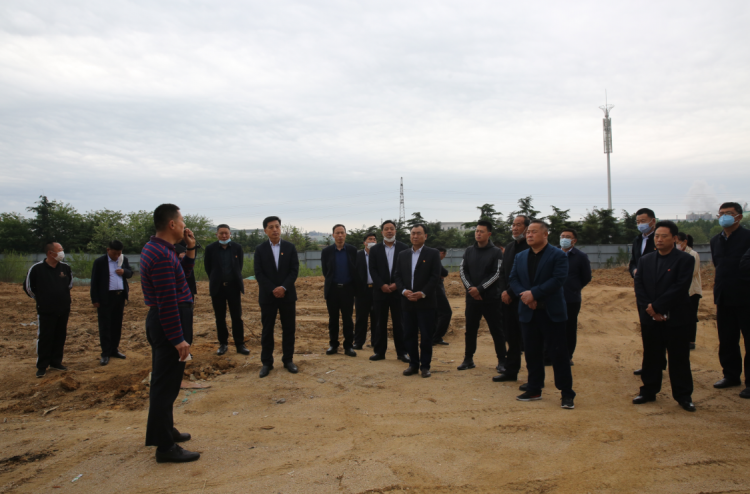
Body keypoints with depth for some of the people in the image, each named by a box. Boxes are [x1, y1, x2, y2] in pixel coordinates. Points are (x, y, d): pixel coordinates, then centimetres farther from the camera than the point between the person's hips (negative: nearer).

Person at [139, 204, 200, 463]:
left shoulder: (156, 248, 11)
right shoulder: (162, 255, -22)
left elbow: (183, 273, 23)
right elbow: (167, 301, -25)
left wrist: (190, 250, 9)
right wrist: (178, 339, -23)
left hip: (160, 321, 11)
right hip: (170, 324, -11)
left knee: (163, 381, 20)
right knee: (166, 384, -4)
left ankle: (163, 430, 35)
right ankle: (165, 447, 5)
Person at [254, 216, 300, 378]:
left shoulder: (290, 247, 4)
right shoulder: (260, 249, 2)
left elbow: (294, 270, -2)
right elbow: (259, 273, -4)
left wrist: (284, 287, -15)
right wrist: (272, 290, -15)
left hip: (287, 294, 1)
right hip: (267, 296, -1)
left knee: (289, 329, 5)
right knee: (267, 330, 4)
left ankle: (288, 360, 16)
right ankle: (266, 363, 13)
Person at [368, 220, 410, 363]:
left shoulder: (404, 248, 3)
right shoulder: (374, 249, 6)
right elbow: (373, 270, 1)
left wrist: (397, 284, -11)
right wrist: (382, 285, -11)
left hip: (398, 291, -1)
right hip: (380, 291, 1)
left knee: (399, 323, 2)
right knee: (381, 323, 6)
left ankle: (401, 352, 10)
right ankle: (379, 351, 14)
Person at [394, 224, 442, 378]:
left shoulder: (433, 254, 0)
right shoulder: (402, 255, 12)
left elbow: (435, 277, -7)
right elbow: (398, 276, 9)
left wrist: (423, 293, -15)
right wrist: (404, 291, -8)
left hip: (426, 302, -4)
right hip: (407, 302, 4)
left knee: (426, 336, 1)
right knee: (409, 335, 7)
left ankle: (425, 366, 12)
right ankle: (413, 364, 18)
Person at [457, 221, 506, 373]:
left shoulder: (496, 252, -3)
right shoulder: (468, 251, 8)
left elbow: (497, 274, -9)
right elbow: (463, 271, 4)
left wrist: (480, 289, -16)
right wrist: (470, 288, -11)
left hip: (491, 298, -3)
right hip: (472, 298, 4)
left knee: (497, 330, 3)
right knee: (470, 329, 9)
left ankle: (501, 361, 13)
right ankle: (468, 359, 20)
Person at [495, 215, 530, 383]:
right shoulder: (509, 247, 15)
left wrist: (510, 293, -13)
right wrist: (505, 292, 4)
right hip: (509, 299, 7)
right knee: (511, 337, 14)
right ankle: (511, 371, 25)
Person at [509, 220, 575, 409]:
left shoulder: (557, 255, -4)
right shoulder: (520, 257, 12)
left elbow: (558, 279, -16)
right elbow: (513, 279, 6)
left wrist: (534, 293, -21)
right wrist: (524, 295, -13)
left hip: (552, 312, -5)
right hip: (528, 312, 5)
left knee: (559, 352, -1)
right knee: (532, 352, 10)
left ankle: (567, 394, 8)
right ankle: (534, 390, 22)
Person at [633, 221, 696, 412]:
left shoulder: (685, 260, -5)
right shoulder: (645, 260, 9)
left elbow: (680, 287, -15)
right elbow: (639, 286, 2)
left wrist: (657, 306, -17)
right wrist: (649, 309, -11)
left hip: (676, 319, -4)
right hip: (650, 318, 4)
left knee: (679, 358, 5)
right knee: (651, 357, 12)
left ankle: (683, 396, 16)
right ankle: (649, 391, 22)